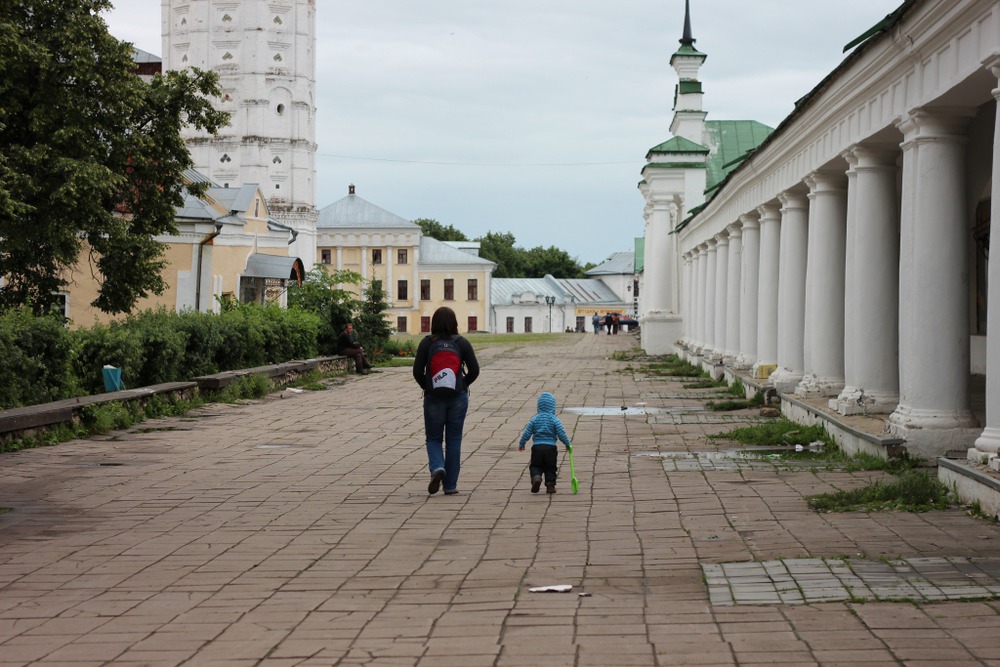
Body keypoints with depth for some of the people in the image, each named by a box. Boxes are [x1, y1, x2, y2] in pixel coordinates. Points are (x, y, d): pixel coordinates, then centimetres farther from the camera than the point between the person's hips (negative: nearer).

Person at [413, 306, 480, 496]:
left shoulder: (426, 343, -6)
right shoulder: (462, 343, -3)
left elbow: (417, 371, -8)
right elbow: (474, 370, -5)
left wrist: (426, 387, 8)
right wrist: (462, 386, 10)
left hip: (433, 397, -1)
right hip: (458, 397, 1)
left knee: (433, 438, 12)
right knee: (453, 440, 9)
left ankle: (437, 468, -16)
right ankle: (450, 485, 9)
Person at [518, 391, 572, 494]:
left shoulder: (534, 420, 0)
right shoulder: (554, 420, -5)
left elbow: (526, 433, 2)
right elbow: (561, 434, -7)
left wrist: (521, 444, 16)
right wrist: (568, 444, 8)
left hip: (537, 447, 1)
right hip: (551, 447, -1)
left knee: (535, 466, 11)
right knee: (550, 468, 13)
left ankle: (536, 477, -17)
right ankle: (550, 485, 6)